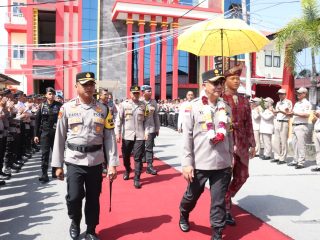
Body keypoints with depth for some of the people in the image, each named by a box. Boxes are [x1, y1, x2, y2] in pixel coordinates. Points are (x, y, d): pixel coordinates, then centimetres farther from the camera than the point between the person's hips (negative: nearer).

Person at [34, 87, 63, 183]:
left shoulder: (59, 106, 0)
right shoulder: (42, 106, 5)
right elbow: (37, 121, 6)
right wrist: (36, 134, 2)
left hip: (57, 132, 0)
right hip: (45, 133, 0)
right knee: (45, 153, -2)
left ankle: (54, 172, 24)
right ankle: (44, 174, 1)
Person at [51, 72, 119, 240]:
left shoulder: (103, 109, 2)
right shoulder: (67, 108, -1)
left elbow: (109, 137, 1)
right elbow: (59, 137, 2)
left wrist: (112, 164, -4)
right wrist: (57, 165, 1)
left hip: (96, 161, 2)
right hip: (74, 161, -1)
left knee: (93, 198, 11)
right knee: (74, 196, -6)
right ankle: (75, 222, 28)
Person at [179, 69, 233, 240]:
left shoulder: (226, 107, 6)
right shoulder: (193, 106, -7)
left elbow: (229, 135, 13)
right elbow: (187, 137, -8)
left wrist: (231, 158, 15)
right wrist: (187, 163, -11)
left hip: (222, 164, 3)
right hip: (199, 164, -2)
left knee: (219, 202, 8)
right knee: (191, 196, 17)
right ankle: (183, 216, 47)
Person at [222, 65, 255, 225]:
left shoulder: (244, 100, 12)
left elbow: (248, 124, 13)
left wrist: (252, 144, 10)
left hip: (242, 144, 6)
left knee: (242, 176, 12)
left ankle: (225, 198, 35)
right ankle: (226, 210, 18)